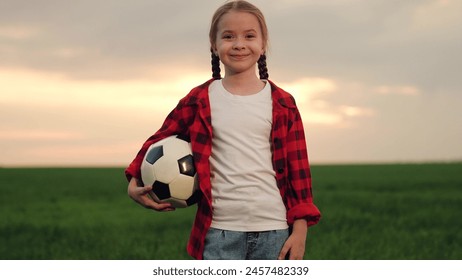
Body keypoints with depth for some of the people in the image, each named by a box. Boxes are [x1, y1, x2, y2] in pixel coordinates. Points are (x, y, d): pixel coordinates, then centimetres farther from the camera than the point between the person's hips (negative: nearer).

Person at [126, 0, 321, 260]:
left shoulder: (282, 103, 4)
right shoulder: (200, 100, 3)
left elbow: (298, 167, 4)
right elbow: (160, 141, 13)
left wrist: (300, 228, -1)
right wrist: (135, 180, -2)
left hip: (273, 229, 1)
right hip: (220, 230, -1)